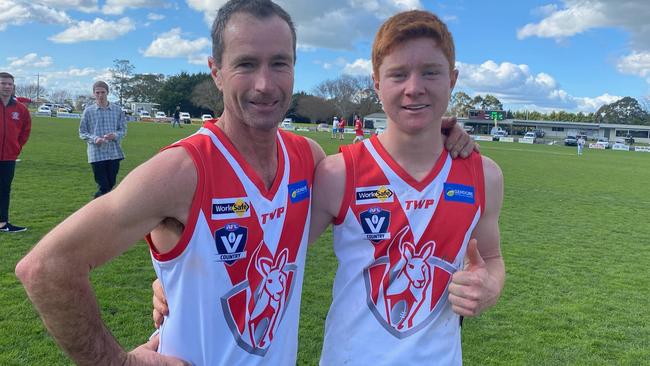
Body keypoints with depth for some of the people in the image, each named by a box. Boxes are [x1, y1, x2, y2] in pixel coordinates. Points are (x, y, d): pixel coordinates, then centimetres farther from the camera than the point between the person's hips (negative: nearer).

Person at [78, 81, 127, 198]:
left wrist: (115, 135, -14)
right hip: (97, 154, -2)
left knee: (111, 184, 11)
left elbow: (123, 129, 8)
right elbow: (82, 133, 5)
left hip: (114, 152, 2)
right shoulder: (88, 111, 1)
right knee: (103, 186, -5)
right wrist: (94, 139, -14)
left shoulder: (117, 110, 4)